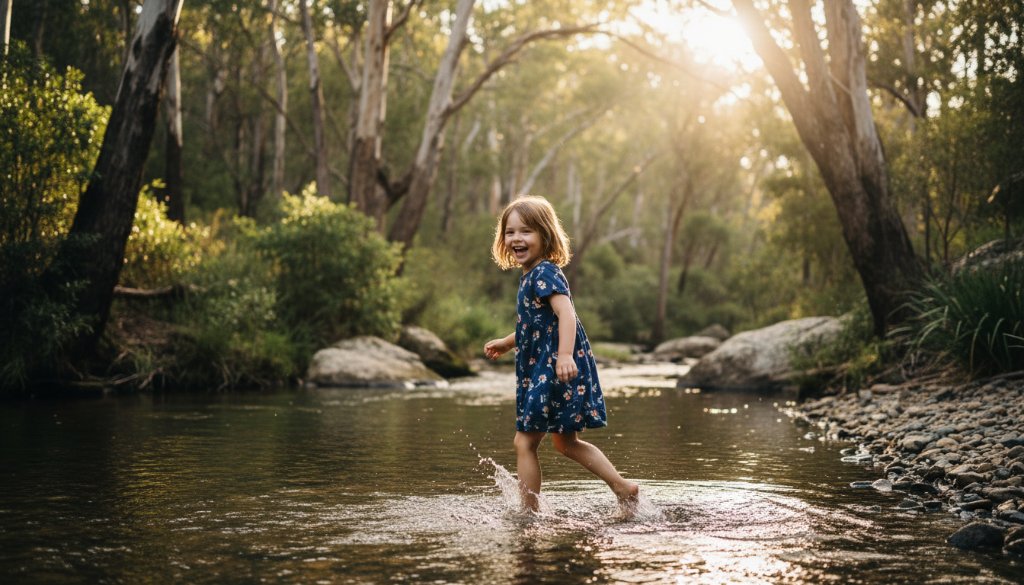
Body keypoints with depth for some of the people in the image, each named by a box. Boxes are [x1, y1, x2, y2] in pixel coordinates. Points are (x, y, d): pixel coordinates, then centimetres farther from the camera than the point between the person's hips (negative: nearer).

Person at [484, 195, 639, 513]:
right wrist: (507, 343, 38)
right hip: (542, 372, 11)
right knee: (566, 442, 18)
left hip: (555, 372, -11)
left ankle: (529, 512, 4)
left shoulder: (545, 273, -15)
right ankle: (623, 487, 18)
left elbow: (565, 313, -30)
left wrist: (565, 355, -43)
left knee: (524, 441, -4)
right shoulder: (531, 276, 16)